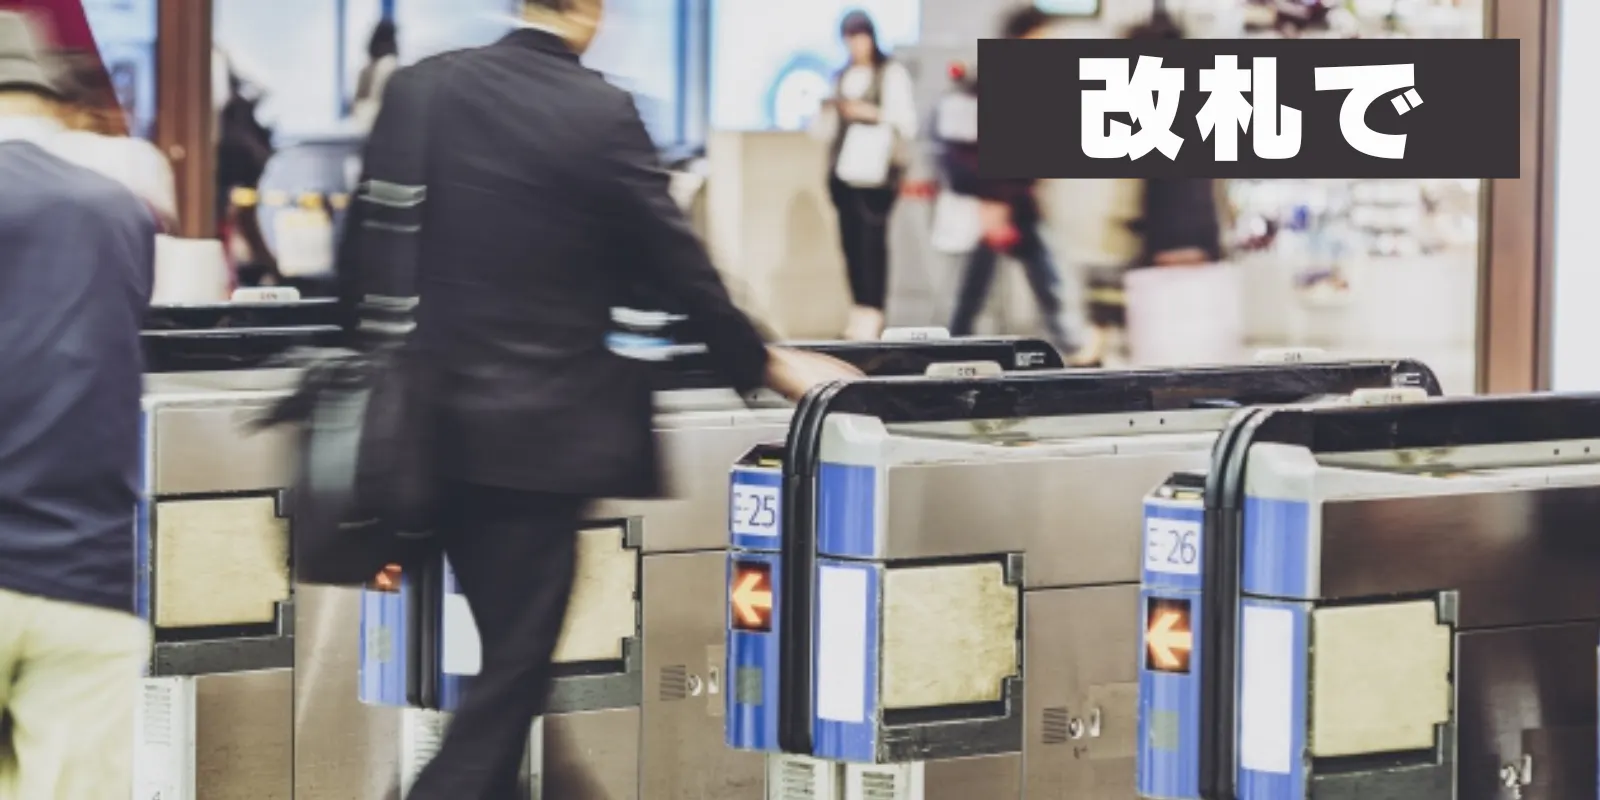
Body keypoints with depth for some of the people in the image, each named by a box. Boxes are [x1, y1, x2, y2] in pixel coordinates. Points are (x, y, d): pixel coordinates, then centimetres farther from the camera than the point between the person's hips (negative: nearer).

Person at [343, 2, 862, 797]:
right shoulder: (601, 113, -11)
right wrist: (764, 363, 11)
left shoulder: (420, 88, 2)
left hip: (431, 419, 6)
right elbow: (678, 263, -4)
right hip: (540, 430, -6)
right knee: (514, 669, 0)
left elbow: (362, 241, 7)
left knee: (507, 652, 19)